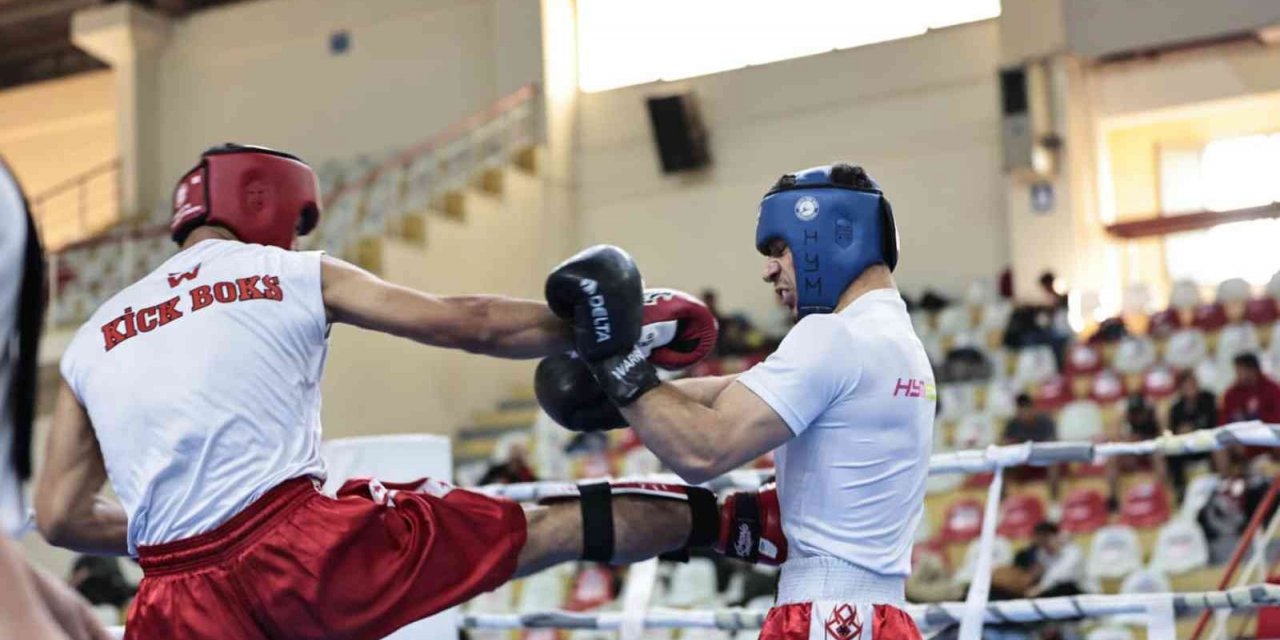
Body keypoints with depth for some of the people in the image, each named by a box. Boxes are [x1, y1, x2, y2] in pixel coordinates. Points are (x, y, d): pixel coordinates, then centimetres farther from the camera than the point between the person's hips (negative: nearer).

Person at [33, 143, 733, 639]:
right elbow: (465, 324, 8)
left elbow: (60, 516, 17)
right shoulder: (297, 276, 9)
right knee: (553, 528, 13)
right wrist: (621, 328, 16)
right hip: (306, 547, -2)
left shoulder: (89, 340, 17)